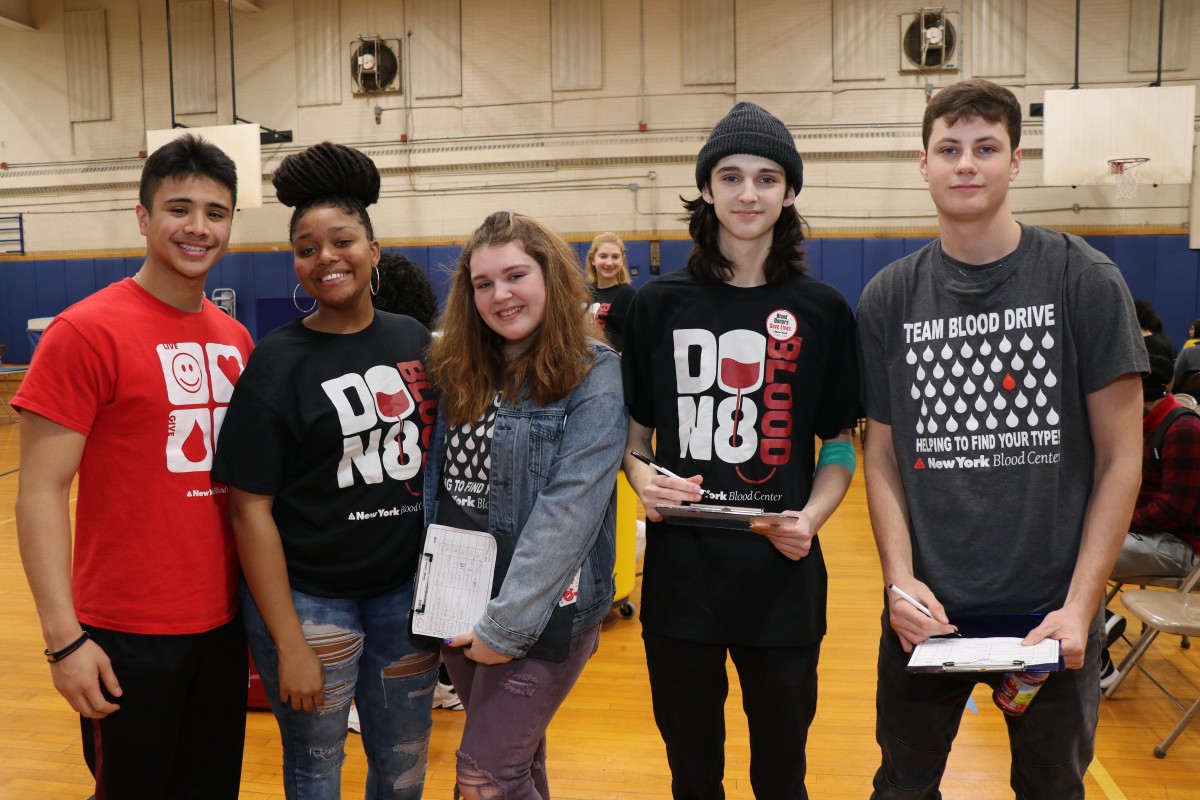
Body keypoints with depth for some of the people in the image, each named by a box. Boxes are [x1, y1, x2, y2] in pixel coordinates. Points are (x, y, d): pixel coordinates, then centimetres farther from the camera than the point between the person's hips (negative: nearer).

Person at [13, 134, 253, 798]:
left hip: (224, 620, 6)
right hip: (129, 637, -5)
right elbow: (41, 492, -13)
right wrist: (63, 638, -17)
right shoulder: (86, 332, -12)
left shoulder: (236, 339, 6)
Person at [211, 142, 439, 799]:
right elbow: (250, 509, -11)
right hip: (309, 598, -3)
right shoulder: (277, 363, -10)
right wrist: (288, 643, -13)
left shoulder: (416, 341, 2)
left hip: (405, 590, 4)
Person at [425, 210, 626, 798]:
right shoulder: (455, 370, 5)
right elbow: (429, 481, 8)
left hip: (541, 609, -6)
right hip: (457, 602, 6)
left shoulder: (593, 377, -13)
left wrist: (507, 625, -20)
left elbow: (568, 512, -20)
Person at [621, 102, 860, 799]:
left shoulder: (822, 310, 0)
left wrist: (812, 517, -12)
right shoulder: (661, 303, 1)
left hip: (783, 576, 0)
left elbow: (841, 445, 5)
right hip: (680, 572, 1)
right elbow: (633, 432, 8)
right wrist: (643, 480, -12)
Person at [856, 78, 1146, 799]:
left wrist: (1079, 606, -12)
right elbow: (883, 452, 3)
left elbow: (1120, 457, -5)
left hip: (1052, 608, -1)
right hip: (928, 606, 1)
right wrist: (900, 578, -11)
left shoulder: (1085, 281, -6)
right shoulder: (890, 298, 0)